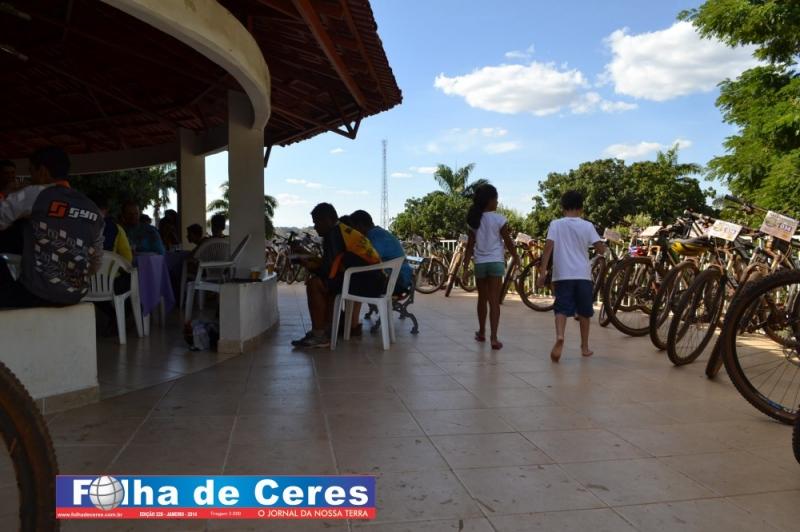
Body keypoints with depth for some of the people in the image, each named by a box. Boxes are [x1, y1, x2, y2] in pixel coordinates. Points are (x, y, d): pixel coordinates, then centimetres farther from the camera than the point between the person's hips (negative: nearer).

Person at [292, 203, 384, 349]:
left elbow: (328, 270, -12)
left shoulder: (333, 234, -8)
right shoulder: (344, 231, 20)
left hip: (367, 282, -10)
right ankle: (326, 330, 22)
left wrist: (310, 266, 8)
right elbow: (333, 264, 25)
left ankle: (319, 336, -3)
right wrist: (313, 263, 23)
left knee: (314, 284, -8)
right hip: (376, 281, 10)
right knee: (326, 284, 26)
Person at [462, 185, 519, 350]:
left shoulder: (474, 220, 3)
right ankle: (493, 337, -11)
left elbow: (470, 244, 3)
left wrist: (465, 266, 6)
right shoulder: (499, 219, -8)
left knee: (482, 299, 18)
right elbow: (507, 242, -3)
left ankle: (481, 332, 32)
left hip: (480, 263, 4)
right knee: (494, 301, -4)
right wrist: (515, 256, 13)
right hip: (496, 262, -4)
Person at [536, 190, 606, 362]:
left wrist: (542, 272, -10)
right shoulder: (587, 226, 2)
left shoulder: (556, 224, 1)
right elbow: (601, 249, -2)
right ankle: (585, 347, 24)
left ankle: (559, 337, -30)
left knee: (562, 309, -3)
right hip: (583, 275, 1)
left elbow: (548, 247, -9)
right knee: (584, 312, 15)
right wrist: (604, 246, 22)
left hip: (562, 275, -1)